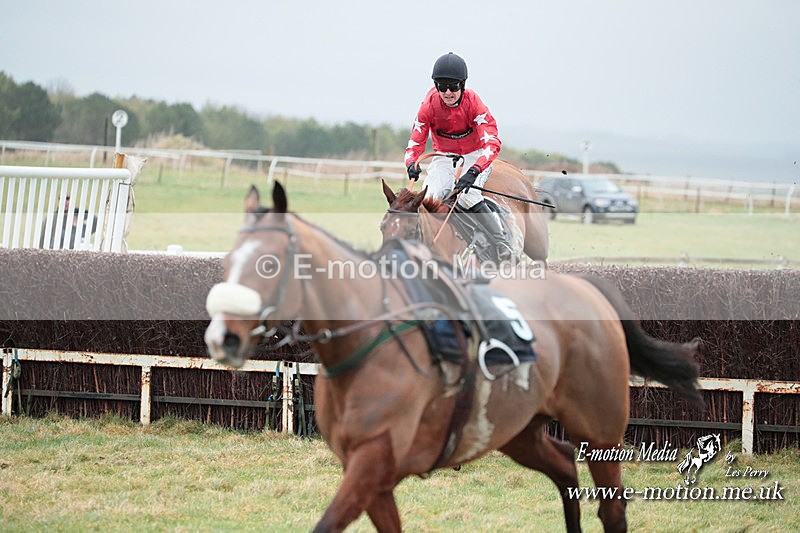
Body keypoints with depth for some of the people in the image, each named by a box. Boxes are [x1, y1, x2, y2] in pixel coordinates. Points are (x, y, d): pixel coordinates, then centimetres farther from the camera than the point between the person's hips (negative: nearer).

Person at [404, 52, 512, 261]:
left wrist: (473, 171, -47)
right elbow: (416, 141, -9)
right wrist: (411, 163, -34)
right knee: (429, 196, -25)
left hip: (475, 156, -3)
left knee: (466, 195, -31)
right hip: (444, 158, 3)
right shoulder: (430, 104, -15)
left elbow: (492, 142, -30)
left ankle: (502, 243, -20)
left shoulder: (473, 102, -22)